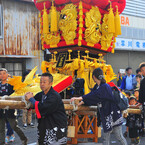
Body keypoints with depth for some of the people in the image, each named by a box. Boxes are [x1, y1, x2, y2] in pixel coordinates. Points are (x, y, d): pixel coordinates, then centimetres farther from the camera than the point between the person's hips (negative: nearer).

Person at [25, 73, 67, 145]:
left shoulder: (54, 96, -19)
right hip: (45, 126, 8)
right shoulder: (41, 94, 8)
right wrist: (28, 97, -3)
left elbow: (42, 108, -27)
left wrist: (31, 98, -14)